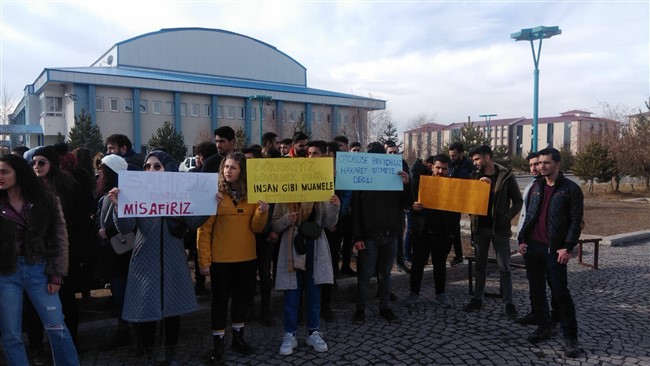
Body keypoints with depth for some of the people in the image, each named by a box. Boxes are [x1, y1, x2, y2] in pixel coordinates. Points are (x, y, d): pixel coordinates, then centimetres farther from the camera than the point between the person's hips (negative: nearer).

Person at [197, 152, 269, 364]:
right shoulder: (214, 194, -8)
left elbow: (256, 227, 0)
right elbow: (204, 229, -8)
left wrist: (262, 213, -19)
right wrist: (204, 260, -11)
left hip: (247, 258, 4)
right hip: (220, 259, -3)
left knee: (242, 297, 15)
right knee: (220, 299, 6)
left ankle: (238, 337, 31)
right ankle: (218, 343, 19)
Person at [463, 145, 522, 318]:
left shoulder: (506, 175, -5)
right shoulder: (475, 176, 5)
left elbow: (518, 201, -2)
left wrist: (506, 218, -12)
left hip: (499, 229, -4)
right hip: (480, 227, 4)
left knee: (504, 267, 1)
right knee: (480, 265, 12)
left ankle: (509, 303, 11)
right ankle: (477, 299, 21)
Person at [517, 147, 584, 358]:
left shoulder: (571, 189, -3)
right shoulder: (536, 187, 12)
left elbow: (576, 221, -7)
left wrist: (567, 248, -14)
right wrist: (522, 240, 6)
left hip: (554, 249, -5)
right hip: (532, 246, 5)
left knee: (560, 293, -3)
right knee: (536, 290, 11)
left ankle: (570, 338, 6)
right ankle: (543, 327, 25)